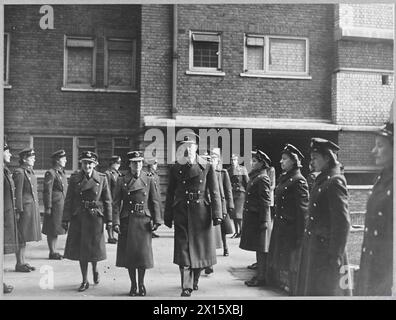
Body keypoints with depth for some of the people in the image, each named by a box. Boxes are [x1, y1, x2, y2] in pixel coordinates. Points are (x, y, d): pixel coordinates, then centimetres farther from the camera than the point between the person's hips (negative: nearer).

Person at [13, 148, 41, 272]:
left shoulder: (30, 172, 15)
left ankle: (23, 262, 21)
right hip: (25, 208, -9)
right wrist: (19, 210, -18)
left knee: (25, 238, 14)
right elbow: (18, 193, -16)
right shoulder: (19, 172, -12)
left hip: (32, 208, 9)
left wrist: (36, 208, 19)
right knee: (21, 238, -2)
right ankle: (19, 264, 6)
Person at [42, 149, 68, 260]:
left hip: (62, 206, 8)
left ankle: (54, 252, 22)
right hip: (55, 205, -8)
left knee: (56, 230, 14)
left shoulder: (62, 173, 15)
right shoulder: (50, 173, -11)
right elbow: (47, 192, -14)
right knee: (52, 231, 0)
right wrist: (48, 207, -17)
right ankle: (52, 253, 8)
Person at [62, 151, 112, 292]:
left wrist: (109, 220, -1)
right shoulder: (74, 178, 0)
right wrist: (65, 219, -2)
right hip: (78, 218, 1)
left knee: (94, 247, 6)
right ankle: (85, 281, 17)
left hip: (95, 217, -1)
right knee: (80, 249, 5)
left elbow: (107, 201, 1)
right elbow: (68, 200, 1)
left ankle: (95, 270, 36)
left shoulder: (102, 178, -1)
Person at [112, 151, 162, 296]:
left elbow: (155, 201, 3)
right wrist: (116, 222, -8)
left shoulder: (149, 180, 4)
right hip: (127, 221, 0)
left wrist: (156, 220, -4)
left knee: (143, 252, 0)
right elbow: (116, 203, 0)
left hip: (144, 221, 0)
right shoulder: (121, 181, 3)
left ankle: (141, 284, 19)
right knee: (128, 253, 4)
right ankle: (133, 285, 19)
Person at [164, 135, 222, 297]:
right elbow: (170, 194, 8)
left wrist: (217, 214, -6)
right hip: (182, 215, 0)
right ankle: (186, 287, 4)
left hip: (201, 213, 0)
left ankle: (195, 279, 32)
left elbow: (214, 192, 0)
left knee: (200, 248, 9)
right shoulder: (175, 169, 6)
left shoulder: (207, 167, 1)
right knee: (183, 250, -3)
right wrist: (168, 216, 5)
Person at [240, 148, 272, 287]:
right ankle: (259, 273, 23)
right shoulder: (254, 177, 15)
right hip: (252, 218, 9)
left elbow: (266, 203, -18)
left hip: (258, 218, -9)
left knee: (261, 249, -1)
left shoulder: (262, 178, -14)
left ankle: (261, 277, 6)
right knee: (258, 248, 15)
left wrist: (263, 222, -20)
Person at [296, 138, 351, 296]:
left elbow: (342, 222, -21)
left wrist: (335, 255, -20)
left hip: (326, 249, -9)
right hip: (313, 247, 9)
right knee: (309, 288, 16)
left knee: (325, 291, 4)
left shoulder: (335, 182, -16)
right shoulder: (320, 180, 11)